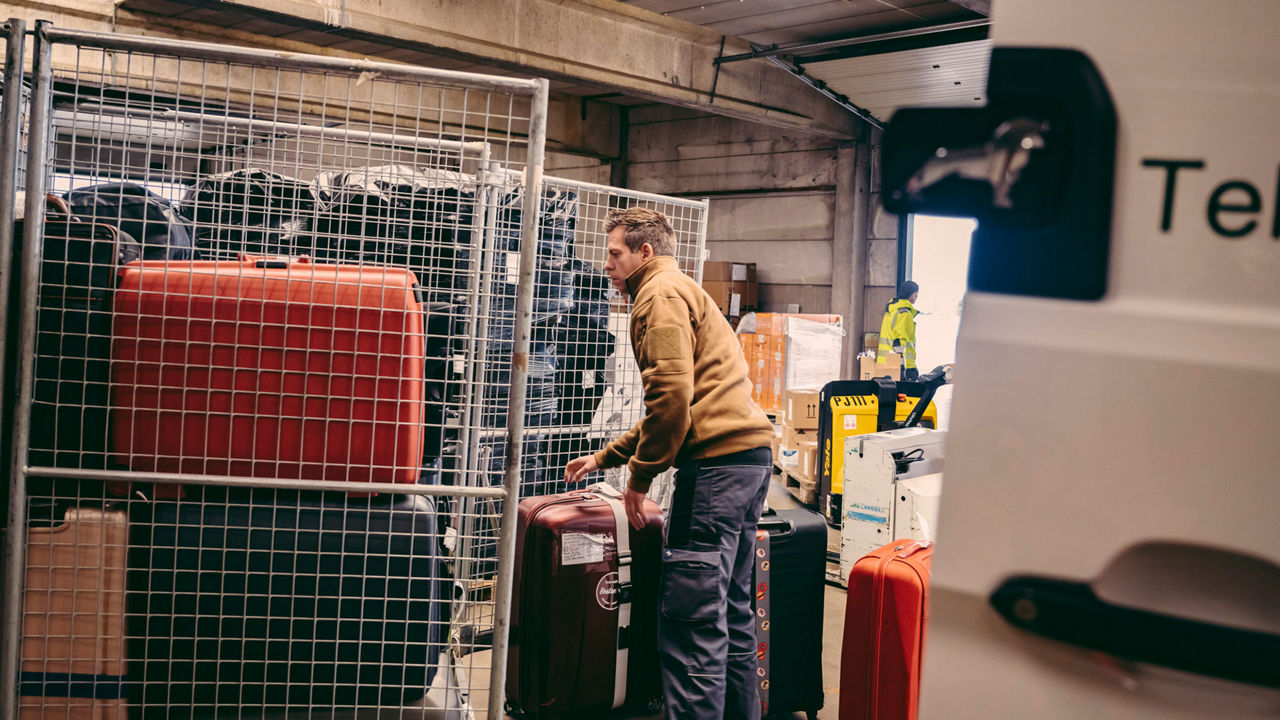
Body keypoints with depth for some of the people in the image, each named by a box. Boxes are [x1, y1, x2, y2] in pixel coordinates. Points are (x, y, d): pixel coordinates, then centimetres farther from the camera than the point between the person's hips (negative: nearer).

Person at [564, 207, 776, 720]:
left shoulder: (660, 293, -2)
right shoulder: (684, 291, 29)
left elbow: (672, 393, -17)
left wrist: (639, 476, -9)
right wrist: (604, 458, 32)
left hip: (716, 461, -11)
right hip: (749, 457, 11)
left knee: (691, 618, -8)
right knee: (730, 610, 16)